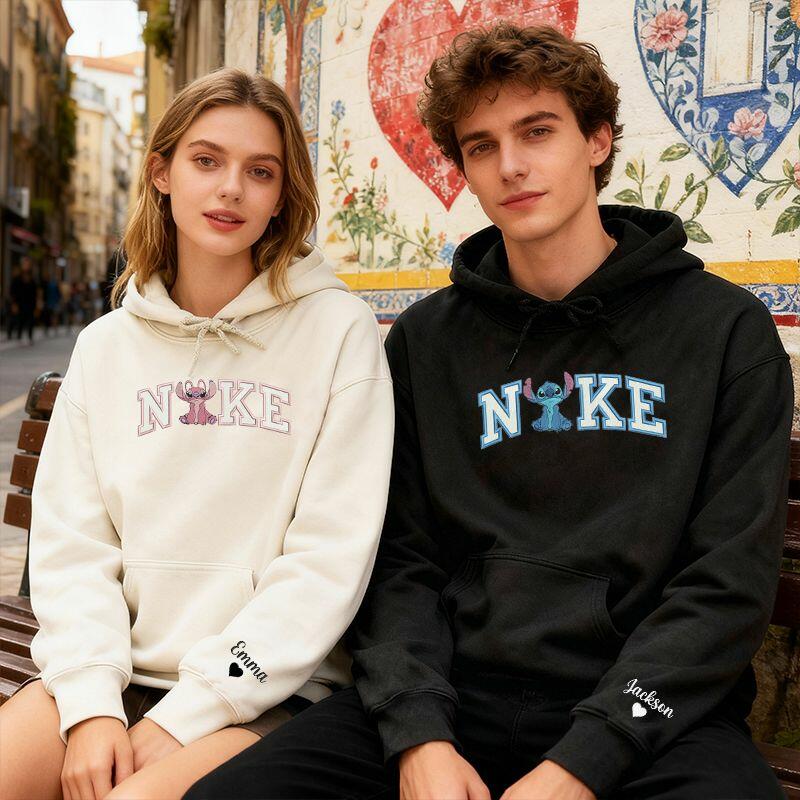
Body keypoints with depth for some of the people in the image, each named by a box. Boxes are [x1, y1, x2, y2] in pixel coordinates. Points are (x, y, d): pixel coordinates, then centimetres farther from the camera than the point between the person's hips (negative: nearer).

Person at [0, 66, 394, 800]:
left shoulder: (338, 328, -5)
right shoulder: (106, 345, 9)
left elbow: (332, 555, -10)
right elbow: (70, 540, 5)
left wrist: (185, 714, -11)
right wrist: (91, 700, -9)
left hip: (269, 689, -3)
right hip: (116, 673, 4)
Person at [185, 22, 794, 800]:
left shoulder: (726, 328, 2)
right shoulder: (425, 341, 9)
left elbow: (728, 582, -4)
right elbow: (401, 561, 6)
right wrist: (418, 733, -10)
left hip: (651, 712, -1)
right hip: (456, 692, 2)